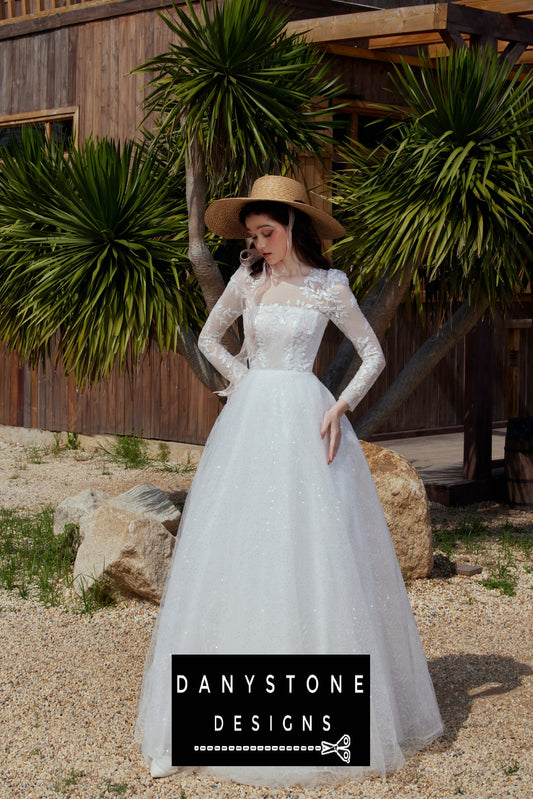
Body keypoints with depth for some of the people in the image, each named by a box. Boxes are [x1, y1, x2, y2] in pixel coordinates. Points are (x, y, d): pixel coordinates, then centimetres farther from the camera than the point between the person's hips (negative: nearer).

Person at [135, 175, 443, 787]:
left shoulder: (329, 287, 0)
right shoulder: (247, 280, 8)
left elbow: (374, 354, 6)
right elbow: (208, 338, 22)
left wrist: (340, 408, -7)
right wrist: (245, 381, 9)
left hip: (304, 424, -3)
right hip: (248, 423, 3)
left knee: (310, 553, -4)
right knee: (235, 556, 1)